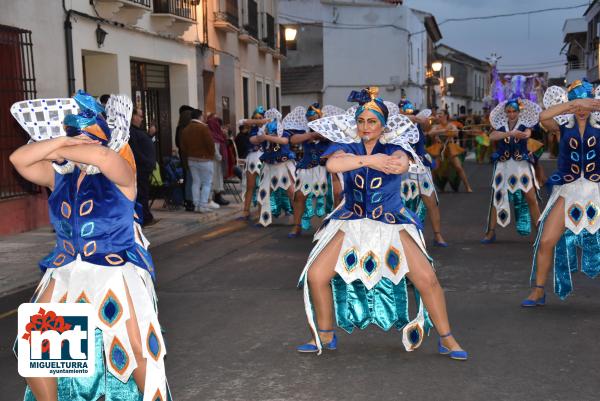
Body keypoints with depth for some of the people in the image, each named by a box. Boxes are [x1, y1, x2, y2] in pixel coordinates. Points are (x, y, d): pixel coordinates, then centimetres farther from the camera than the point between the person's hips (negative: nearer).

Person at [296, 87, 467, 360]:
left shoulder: (393, 148, -2)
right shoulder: (348, 147, -1)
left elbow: (402, 165, -29)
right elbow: (332, 164, -26)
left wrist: (356, 161, -44)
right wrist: (368, 159, -40)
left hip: (392, 225, -1)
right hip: (351, 225, 1)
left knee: (427, 278, -12)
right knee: (316, 275, -9)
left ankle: (446, 340, 7)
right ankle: (325, 336, 13)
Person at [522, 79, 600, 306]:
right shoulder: (564, 127, 2)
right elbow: (543, 117, -18)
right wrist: (574, 103, -21)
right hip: (568, 192, 0)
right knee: (546, 242, -3)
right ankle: (538, 291, 14)